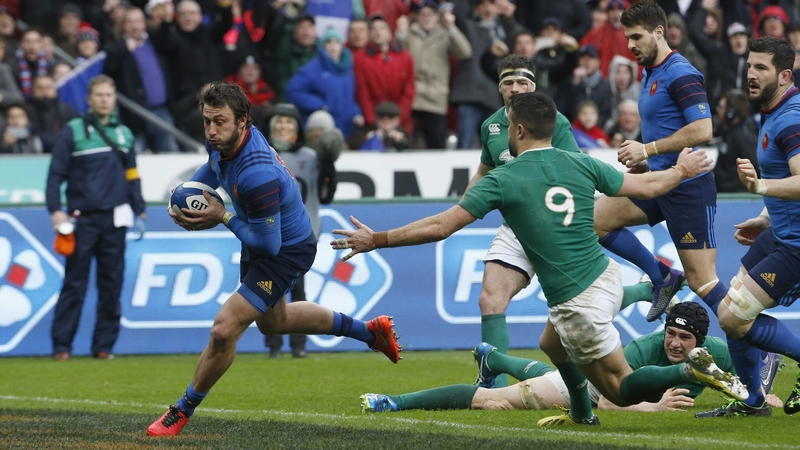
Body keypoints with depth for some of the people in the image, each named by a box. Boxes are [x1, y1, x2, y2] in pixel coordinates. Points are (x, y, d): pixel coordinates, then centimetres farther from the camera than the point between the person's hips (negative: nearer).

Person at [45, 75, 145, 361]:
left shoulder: (124, 134, 14)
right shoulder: (73, 131, 1)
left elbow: (132, 176, 20)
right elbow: (56, 173, -1)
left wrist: (139, 211, 14)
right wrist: (55, 210, -10)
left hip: (115, 219, 4)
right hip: (82, 218, -4)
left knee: (112, 284, 3)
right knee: (74, 285, -4)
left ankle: (104, 345, 8)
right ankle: (61, 345, -1)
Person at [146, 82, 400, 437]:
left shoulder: (256, 174, -40)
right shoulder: (221, 141, -15)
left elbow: (268, 244, -32)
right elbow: (214, 167, 12)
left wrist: (223, 218, -27)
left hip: (288, 251, -10)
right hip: (263, 240, 10)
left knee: (225, 328, -17)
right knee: (271, 322, 31)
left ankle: (183, 411, 2)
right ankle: (369, 331, 45)